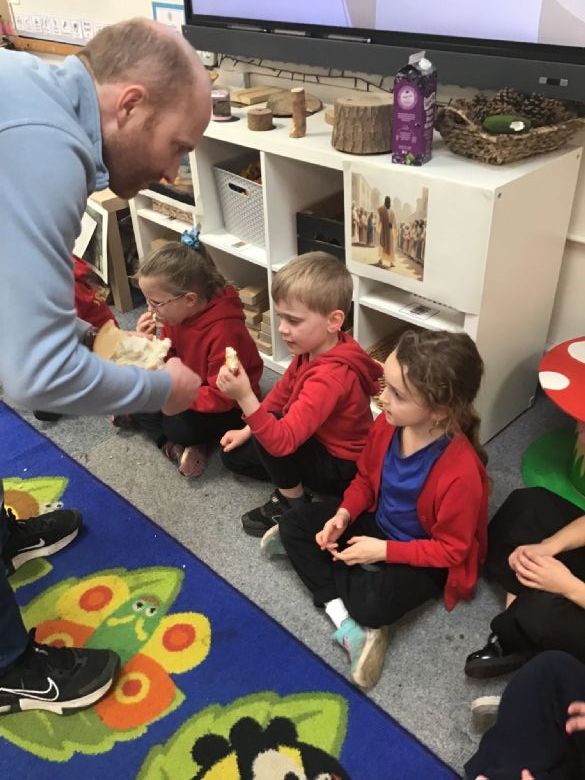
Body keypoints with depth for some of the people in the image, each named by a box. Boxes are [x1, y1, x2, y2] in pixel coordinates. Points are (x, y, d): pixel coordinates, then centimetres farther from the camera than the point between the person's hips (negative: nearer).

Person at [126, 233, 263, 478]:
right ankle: (173, 446, -12)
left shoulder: (224, 331, -33)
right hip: (189, 388, 8)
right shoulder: (176, 313, -10)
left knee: (180, 427, -32)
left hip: (229, 408, -8)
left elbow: (222, 398, -30)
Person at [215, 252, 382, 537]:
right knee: (235, 455, 10)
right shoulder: (313, 348, -9)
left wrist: (244, 397, -57)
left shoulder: (330, 377, -38)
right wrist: (248, 430, 6)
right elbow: (282, 392, 8)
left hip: (343, 469, -9)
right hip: (319, 442, 9)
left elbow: (283, 440, -45)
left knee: (268, 437, -28)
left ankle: (291, 499, -6)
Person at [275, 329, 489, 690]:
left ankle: (319, 557, -3)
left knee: (374, 605, -33)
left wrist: (384, 551, -25)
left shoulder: (461, 471, -34)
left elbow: (450, 549, -22)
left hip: (424, 558, -6)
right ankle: (346, 623, -12)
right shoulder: (387, 424, -16)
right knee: (294, 524, -6)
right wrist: (343, 515, -15)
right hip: (376, 522, 7)